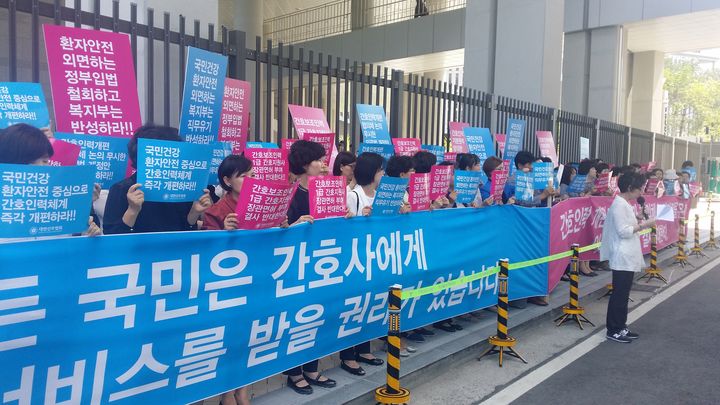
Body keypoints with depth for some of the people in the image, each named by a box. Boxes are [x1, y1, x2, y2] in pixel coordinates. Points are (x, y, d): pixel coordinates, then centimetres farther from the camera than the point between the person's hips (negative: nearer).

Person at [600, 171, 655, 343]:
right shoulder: (619, 204, -17)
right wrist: (643, 225, -15)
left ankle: (620, 327, 23)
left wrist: (640, 224, 7)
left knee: (623, 294, 15)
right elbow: (623, 231, -21)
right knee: (619, 294, -3)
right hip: (623, 257, -10)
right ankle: (613, 331, 5)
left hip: (628, 257, 10)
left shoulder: (624, 204, 14)